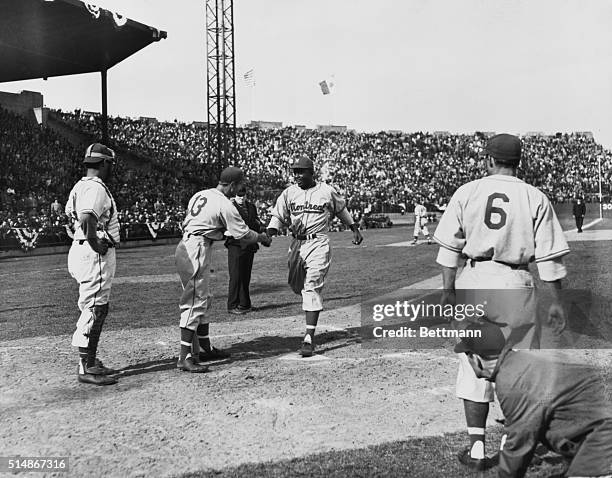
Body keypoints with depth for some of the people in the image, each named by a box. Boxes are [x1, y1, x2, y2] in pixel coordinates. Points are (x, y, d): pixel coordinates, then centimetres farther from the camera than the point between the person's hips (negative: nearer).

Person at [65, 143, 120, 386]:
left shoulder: (80, 185, 15)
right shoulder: (96, 188, -16)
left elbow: (70, 212, 29)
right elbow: (87, 219, -32)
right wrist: (95, 244, -20)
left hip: (81, 248, 11)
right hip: (95, 255, -11)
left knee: (95, 309, 17)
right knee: (94, 310, -6)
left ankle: (91, 362, 24)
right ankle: (87, 368, -1)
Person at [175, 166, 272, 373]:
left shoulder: (199, 195, 13)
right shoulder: (225, 205, -12)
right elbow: (243, 234, -8)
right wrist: (261, 237, 13)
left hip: (185, 246, 10)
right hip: (197, 251, -10)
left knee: (203, 299, 17)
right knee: (195, 302, -9)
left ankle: (204, 348, 27)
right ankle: (185, 357, -9)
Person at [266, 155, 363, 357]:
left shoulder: (327, 192, -1)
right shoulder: (289, 193, 4)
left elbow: (341, 210, 16)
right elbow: (278, 216, 3)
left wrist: (354, 229, 21)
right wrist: (269, 233, -16)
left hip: (318, 244, -4)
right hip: (296, 244, 4)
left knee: (312, 288, -13)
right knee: (297, 286, 13)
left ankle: (309, 338, -15)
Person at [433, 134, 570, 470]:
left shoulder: (467, 192, 3)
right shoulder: (536, 198, 1)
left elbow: (449, 246, -1)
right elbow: (549, 256, -1)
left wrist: (449, 290, 2)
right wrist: (555, 301, 5)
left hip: (473, 282, 1)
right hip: (516, 286, -1)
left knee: (474, 365, 8)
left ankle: (477, 448, 11)